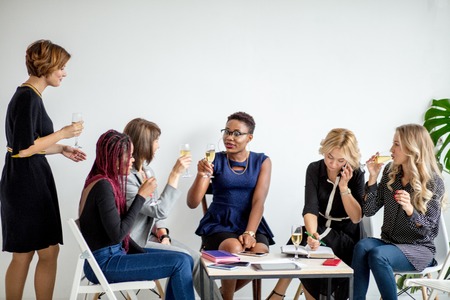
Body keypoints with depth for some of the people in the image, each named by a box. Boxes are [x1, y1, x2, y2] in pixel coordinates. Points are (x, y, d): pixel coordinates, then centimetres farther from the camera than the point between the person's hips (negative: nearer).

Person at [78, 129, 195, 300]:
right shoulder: (103, 185, -18)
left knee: (185, 260, 5)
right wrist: (141, 196, -15)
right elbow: (117, 234, -21)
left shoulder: (107, 182, 11)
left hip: (111, 255, 10)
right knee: (180, 263, -15)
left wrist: (144, 254, 3)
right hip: (105, 263, -9)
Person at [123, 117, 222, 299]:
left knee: (196, 257, -8)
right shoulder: (125, 177, -21)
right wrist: (175, 174, -22)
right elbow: (160, 210, -23)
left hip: (149, 235, 8)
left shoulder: (146, 170, 8)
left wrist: (162, 233, -5)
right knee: (185, 258, -16)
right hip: (132, 243, -8)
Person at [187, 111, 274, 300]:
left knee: (260, 252, -29)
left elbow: (258, 201, -7)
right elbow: (192, 203, -7)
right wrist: (201, 175, -24)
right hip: (218, 224, -1)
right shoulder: (215, 160, -1)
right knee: (233, 248, -33)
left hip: (250, 223, 2)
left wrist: (250, 233, -22)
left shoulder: (262, 162, 3)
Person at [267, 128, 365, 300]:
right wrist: (312, 234, -39)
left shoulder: (356, 175, -9)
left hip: (346, 237, -2)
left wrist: (344, 187, -22)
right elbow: (310, 208, -19)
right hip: (321, 230, 2)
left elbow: (356, 218, -13)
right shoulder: (314, 170, -5)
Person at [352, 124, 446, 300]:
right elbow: (369, 211, 0)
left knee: (378, 255, -32)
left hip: (419, 249, -4)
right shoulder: (390, 172, 3)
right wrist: (373, 177, -11)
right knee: (362, 246, -28)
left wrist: (409, 209, -30)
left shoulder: (433, 182, -10)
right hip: (390, 243, 4)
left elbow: (429, 231, -11)